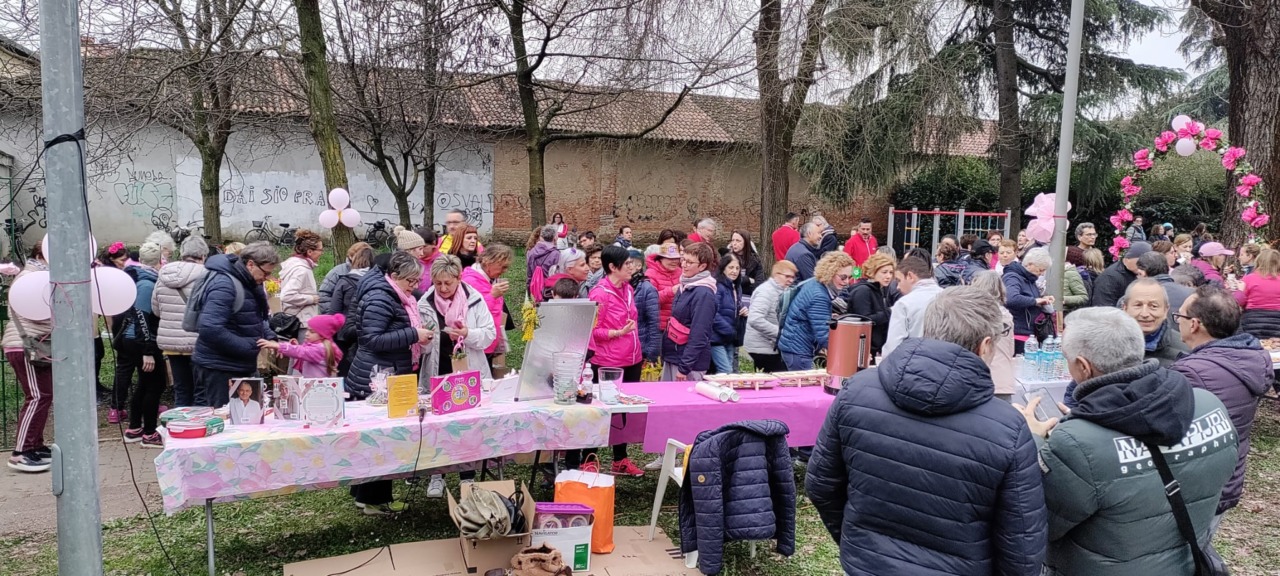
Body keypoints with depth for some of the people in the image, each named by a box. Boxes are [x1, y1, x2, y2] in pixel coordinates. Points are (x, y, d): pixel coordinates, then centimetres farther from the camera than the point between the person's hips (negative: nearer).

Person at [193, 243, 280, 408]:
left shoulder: (250, 284, 9)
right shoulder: (224, 284, -21)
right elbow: (210, 329, -31)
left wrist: (270, 338, 2)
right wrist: (250, 346, -24)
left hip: (241, 366, 9)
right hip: (219, 369, -9)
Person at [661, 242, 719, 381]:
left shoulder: (703, 294, -17)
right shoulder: (685, 286, 10)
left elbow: (699, 336, -20)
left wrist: (684, 367, -20)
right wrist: (665, 354, 16)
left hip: (690, 363, -8)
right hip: (672, 358, 8)